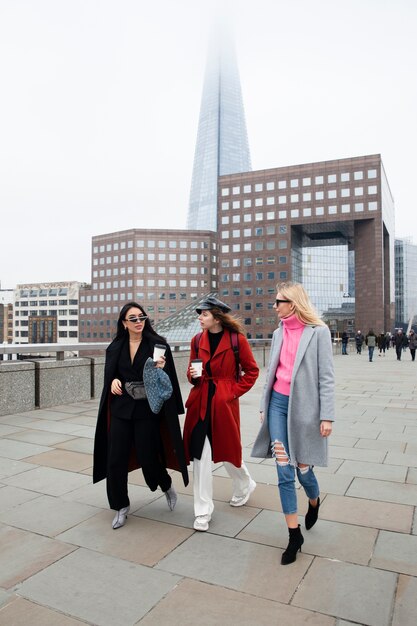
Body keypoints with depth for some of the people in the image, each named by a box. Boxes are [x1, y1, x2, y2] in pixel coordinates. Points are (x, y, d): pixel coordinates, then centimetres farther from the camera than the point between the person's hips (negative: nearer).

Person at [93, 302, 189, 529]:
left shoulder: (157, 344, -4)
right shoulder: (115, 347, 6)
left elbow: (169, 378, -4)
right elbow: (109, 374, 10)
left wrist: (161, 368, -25)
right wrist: (113, 381, -12)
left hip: (147, 410, -3)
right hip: (120, 409, 3)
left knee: (148, 457, 2)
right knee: (116, 460, 2)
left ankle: (167, 485, 36)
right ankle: (121, 507, 24)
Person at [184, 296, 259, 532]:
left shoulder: (237, 339, -8)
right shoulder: (198, 340, 4)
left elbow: (252, 371, 0)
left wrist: (234, 392, -6)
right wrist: (193, 375, -9)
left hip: (224, 403, -3)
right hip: (200, 402, 3)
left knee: (228, 449, 12)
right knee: (200, 453, 0)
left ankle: (245, 486, 44)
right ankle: (203, 511, 13)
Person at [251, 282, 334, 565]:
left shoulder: (318, 332, -7)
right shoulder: (279, 333, 9)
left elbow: (326, 377, -8)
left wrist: (327, 416, -11)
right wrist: (264, 406, 13)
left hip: (304, 405, -4)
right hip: (278, 404, 4)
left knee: (303, 468, 7)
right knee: (284, 471, 3)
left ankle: (314, 502, 42)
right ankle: (295, 534, 16)